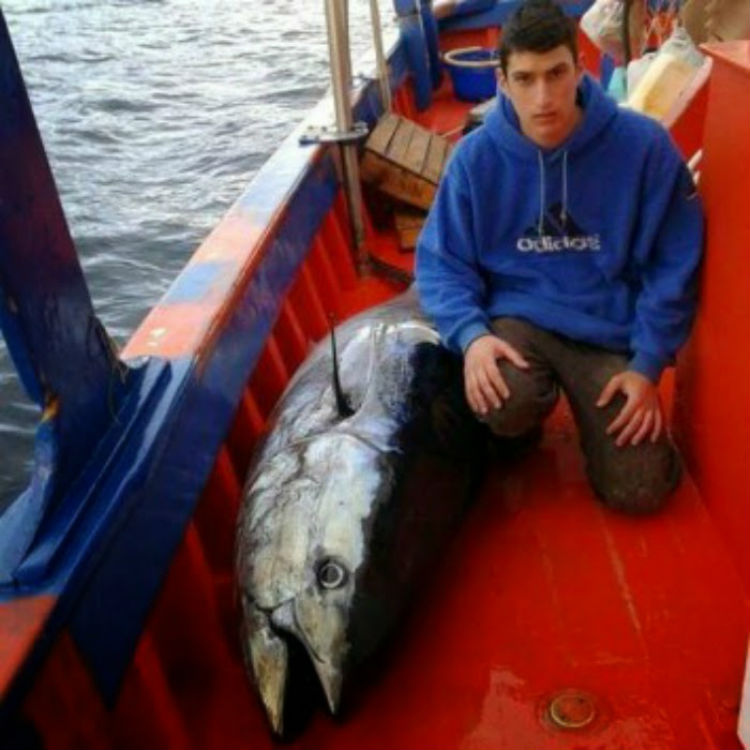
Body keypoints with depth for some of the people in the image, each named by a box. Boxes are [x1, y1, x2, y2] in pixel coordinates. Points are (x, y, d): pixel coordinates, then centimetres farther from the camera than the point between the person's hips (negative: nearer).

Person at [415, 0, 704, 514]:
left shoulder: (643, 145, -12)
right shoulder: (476, 157, -9)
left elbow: (674, 266, -5)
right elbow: (442, 263, -3)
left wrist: (648, 363, -10)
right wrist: (471, 334, -22)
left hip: (610, 330, 1)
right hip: (516, 317, 0)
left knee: (638, 492, -6)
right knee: (504, 404, -34)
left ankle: (591, 409, 26)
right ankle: (527, 419, 6)